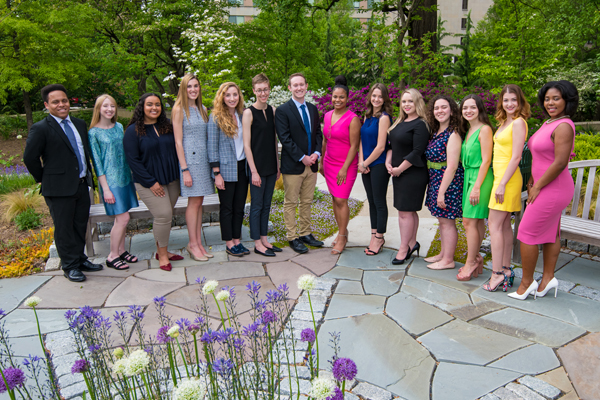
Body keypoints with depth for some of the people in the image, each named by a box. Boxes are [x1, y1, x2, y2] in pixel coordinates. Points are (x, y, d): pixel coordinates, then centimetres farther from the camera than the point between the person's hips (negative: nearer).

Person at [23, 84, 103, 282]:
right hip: (59, 188, -6)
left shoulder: (80, 124, 11)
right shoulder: (40, 129, -9)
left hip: (82, 185, 6)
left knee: (80, 226, 16)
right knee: (64, 229, 5)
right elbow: (30, 157, -9)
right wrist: (43, 179, -2)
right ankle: (70, 266, 17)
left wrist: (88, 174, 11)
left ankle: (80, 259, 31)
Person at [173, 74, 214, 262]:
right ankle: (192, 244, 9)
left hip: (204, 158, 6)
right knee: (194, 202, -3)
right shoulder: (179, 109, -5)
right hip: (190, 159, -6)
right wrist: (184, 169, -14)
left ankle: (198, 243, 15)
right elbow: (178, 142, -9)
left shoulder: (202, 109, 14)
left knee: (199, 201, 8)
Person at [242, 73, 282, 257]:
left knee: (266, 204, 13)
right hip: (257, 166, -6)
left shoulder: (272, 110, 9)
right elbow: (246, 145, -12)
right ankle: (257, 243, 14)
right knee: (257, 206, 3)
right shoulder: (249, 113, -9)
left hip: (271, 166, 6)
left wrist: (277, 165, 12)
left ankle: (264, 240, 24)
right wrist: (254, 171, -15)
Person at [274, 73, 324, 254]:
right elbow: (285, 138, -12)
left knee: (307, 202, 13)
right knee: (290, 203, 3)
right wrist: (302, 157, -16)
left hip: (311, 164, 6)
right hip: (293, 165, -6)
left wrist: (316, 153, -4)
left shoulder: (313, 109, 13)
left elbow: (318, 133, 13)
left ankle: (305, 234, 24)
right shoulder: (283, 110, -7)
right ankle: (293, 237, 12)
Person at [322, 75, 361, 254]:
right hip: (329, 164, 6)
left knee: (341, 200, -7)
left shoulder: (352, 118, -11)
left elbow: (354, 146, -13)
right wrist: (322, 162, 15)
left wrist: (344, 168, -15)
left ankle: (342, 238, 4)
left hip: (346, 165, -6)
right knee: (335, 199, 9)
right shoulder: (327, 115, 8)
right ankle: (342, 232, 22)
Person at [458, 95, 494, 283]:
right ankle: (476, 259, 19)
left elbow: (486, 160, -15)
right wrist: (470, 182, 11)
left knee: (470, 220, -7)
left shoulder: (484, 129, -10)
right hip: (469, 176, 8)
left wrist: (477, 186, -18)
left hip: (480, 177, -8)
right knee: (477, 221, 12)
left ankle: (470, 263, 2)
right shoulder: (467, 130, 15)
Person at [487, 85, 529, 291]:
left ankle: (497, 273, -6)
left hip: (508, 178, -9)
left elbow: (516, 157, -16)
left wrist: (502, 184, -19)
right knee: (504, 225, 11)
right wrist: (500, 182, 12)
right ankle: (506, 269, 18)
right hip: (500, 176, 9)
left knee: (494, 225, -9)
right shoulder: (504, 122, 16)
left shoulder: (518, 122, -11)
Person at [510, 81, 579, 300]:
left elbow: (560, 163, -23)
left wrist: (537, 187, -16)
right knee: (550, 234, 15)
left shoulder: (563, 126, -18)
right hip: (549, 189, 10)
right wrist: (532, 181, 10)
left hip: (553, 189, -10)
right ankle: (548, 278, 25)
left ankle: (527, 282, 9)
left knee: (527, 233, -4)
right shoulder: (548, 123, 12)